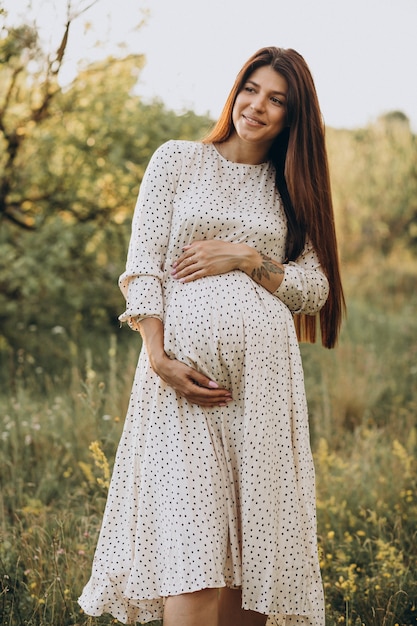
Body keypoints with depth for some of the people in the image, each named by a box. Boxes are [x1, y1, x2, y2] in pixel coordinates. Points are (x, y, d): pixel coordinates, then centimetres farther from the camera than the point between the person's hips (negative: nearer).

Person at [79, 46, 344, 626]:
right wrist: (158, 357, -11)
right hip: (186, 364, -2)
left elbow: (316, 291, 11)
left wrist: (247, 258, -5)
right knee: (192, 543, -10)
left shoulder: (292, 187, 18)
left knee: (253, 539, 1)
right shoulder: (177, 160, 10)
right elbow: (143, 266, 2)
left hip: (265, 372, 3)